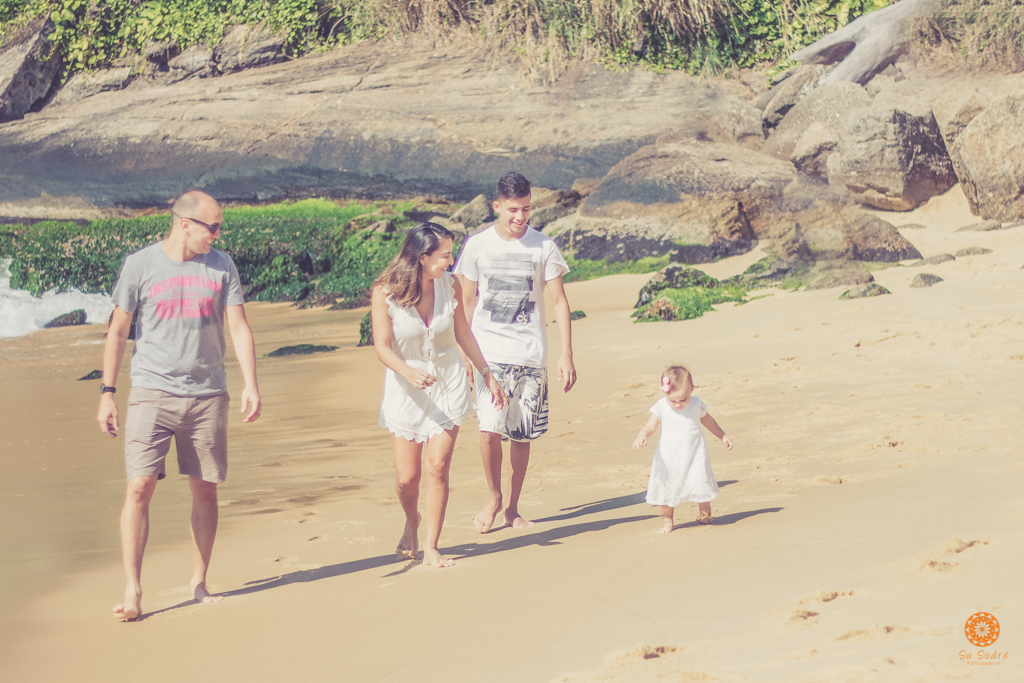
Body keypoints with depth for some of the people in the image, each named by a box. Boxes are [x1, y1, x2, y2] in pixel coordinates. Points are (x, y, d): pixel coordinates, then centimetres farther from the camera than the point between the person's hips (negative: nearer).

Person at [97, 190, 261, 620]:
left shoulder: (221, 266, 6)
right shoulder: (140, 265, -1)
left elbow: (239, 327, 6)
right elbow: (117, 331, 4)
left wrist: (250, 383, -5)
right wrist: (107, 392, 1)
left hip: (208, 395, 3)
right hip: (152, 391, -3)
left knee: (205, 490, 6)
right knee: (139, 487, -11)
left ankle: (199, 582, 20)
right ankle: (132, 590, -5)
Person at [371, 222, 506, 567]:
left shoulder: (450, 285, -5)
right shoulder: (385, 293, -15)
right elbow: (382, 346, -16)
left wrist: (488, 374, 13)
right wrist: (408, 372, -35)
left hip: (448, 385, 2)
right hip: (406, 389, -2)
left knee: (437, 467, -9)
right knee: (407, 477, 1)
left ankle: (431, 547, 2)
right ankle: (412, 521, 35)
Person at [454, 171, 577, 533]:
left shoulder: (544, 246, 0)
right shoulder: (477, 245, 2)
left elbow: (559, 301, 3)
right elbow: (466, 302, 9)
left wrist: (567, 355, -2)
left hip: (531, 353, 1)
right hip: (489, 350, -1)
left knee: (522, 435, 5)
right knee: (489, 428, -14)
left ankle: (513, 507, 22)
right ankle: (493, 496, 9)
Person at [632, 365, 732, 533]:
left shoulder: (696, 404, -4)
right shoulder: (661, 407, -9)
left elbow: (707, 420, 14)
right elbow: (651, 426, -14)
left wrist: (723, 436, 22)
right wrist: (642, 436, -36)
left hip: (694, 455, 0)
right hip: (669, 458, 0)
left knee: (701, 483, 0)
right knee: (667, 487, 6)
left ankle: (705, 514, 24)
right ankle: (667, 520, 21)